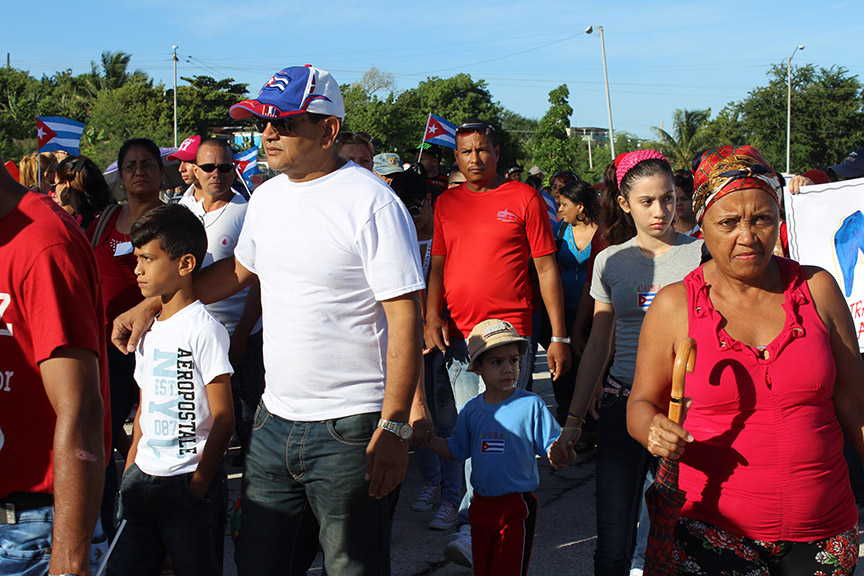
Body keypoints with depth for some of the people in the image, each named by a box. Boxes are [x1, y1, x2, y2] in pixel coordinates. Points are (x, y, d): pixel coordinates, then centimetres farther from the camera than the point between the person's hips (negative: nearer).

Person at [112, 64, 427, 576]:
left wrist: (394, 426, -20)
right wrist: (151, 306, 23)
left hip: (350, 430, -7)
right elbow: (240, 270, 25)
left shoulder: (372, 203, -14)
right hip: (274, 418, 7)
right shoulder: (266, 197, 8)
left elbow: (405, 319, -17)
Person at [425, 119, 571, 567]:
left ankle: (472, 531, -8)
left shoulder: (524, 198, 0)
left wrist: (559, 337, -3)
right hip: (459, 335, 5)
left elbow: (546, 268, 0)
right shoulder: (446, 203, 12)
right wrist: (432, 316, 0)